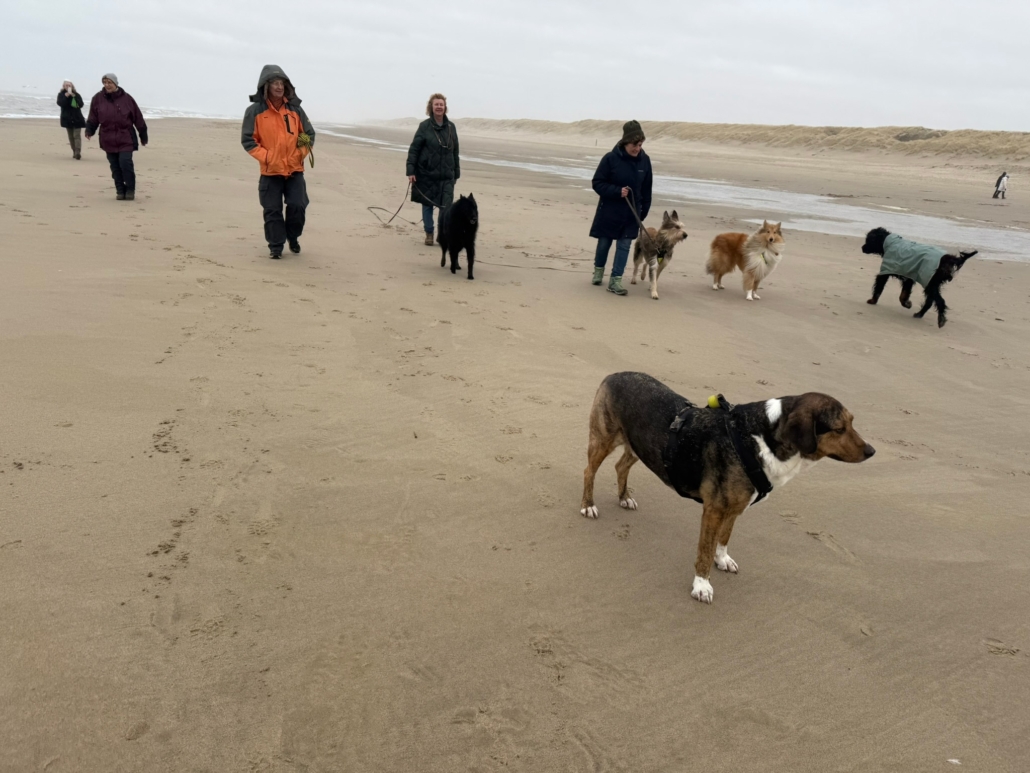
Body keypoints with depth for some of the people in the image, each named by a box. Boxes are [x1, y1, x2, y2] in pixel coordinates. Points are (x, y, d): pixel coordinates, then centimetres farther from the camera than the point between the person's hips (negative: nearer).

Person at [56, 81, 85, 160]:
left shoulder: (77, 95, 2)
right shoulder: (61, 95, 3)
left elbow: (81, 104, -12)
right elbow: (60, 103, -14)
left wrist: (74, 96, -19)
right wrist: (66, 96, -20)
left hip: (77, 118, -2)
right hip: (68, 119, 2)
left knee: (77, 135, -13)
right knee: (71, 136, 7)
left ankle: (78, 152, -23)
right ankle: (74, 152, 14)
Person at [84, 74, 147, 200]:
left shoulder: (126, 98, -2)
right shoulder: (98, 98, 3)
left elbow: (138, 118, 3)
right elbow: (93, 117, 8)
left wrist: (143, 136, 5)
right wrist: (89, 130, -7)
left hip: (125, 139, -3)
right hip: (108, 139, 3)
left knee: (125, 162, -13)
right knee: (115, 166, 5)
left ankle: (130, 189, 3)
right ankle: (120, 190, 14)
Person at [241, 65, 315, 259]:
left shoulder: (295, 109, 3)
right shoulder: (255, 111, -4)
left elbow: (309, 134, 11)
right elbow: (248, 140, -3)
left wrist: (301, 154, -1)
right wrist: (266, 157, -12)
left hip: (294, 169, 2)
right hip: (270, 171, -2)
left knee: (297, 206, -4)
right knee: (273, 211, 1)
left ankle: (293, 237, 23)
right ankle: (275, 246, 14)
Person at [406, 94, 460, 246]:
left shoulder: (451, 127, 6)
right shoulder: (424, 126, -4)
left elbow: (455, 151, 11)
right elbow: (414, 149, -5)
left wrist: (456, 173, 11)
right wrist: (411, 171, -12)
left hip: (447, 175, 2)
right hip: (427, 173, -2)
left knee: (446, 207, -4)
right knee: (427, 205, 8)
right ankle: (429, 233, 22)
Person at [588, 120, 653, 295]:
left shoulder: (644, 160, -2)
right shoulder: (611, 158, -14)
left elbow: (646, 189, 7)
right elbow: (597, 183, -11)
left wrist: (644, 211, 7)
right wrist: (617, 191, -24)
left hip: (631, 213, 3)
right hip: (609, 211, -2)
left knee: (624, 245, 0)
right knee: (604, 242, 11)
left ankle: (615, 280, 5)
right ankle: (598, 270, 36)